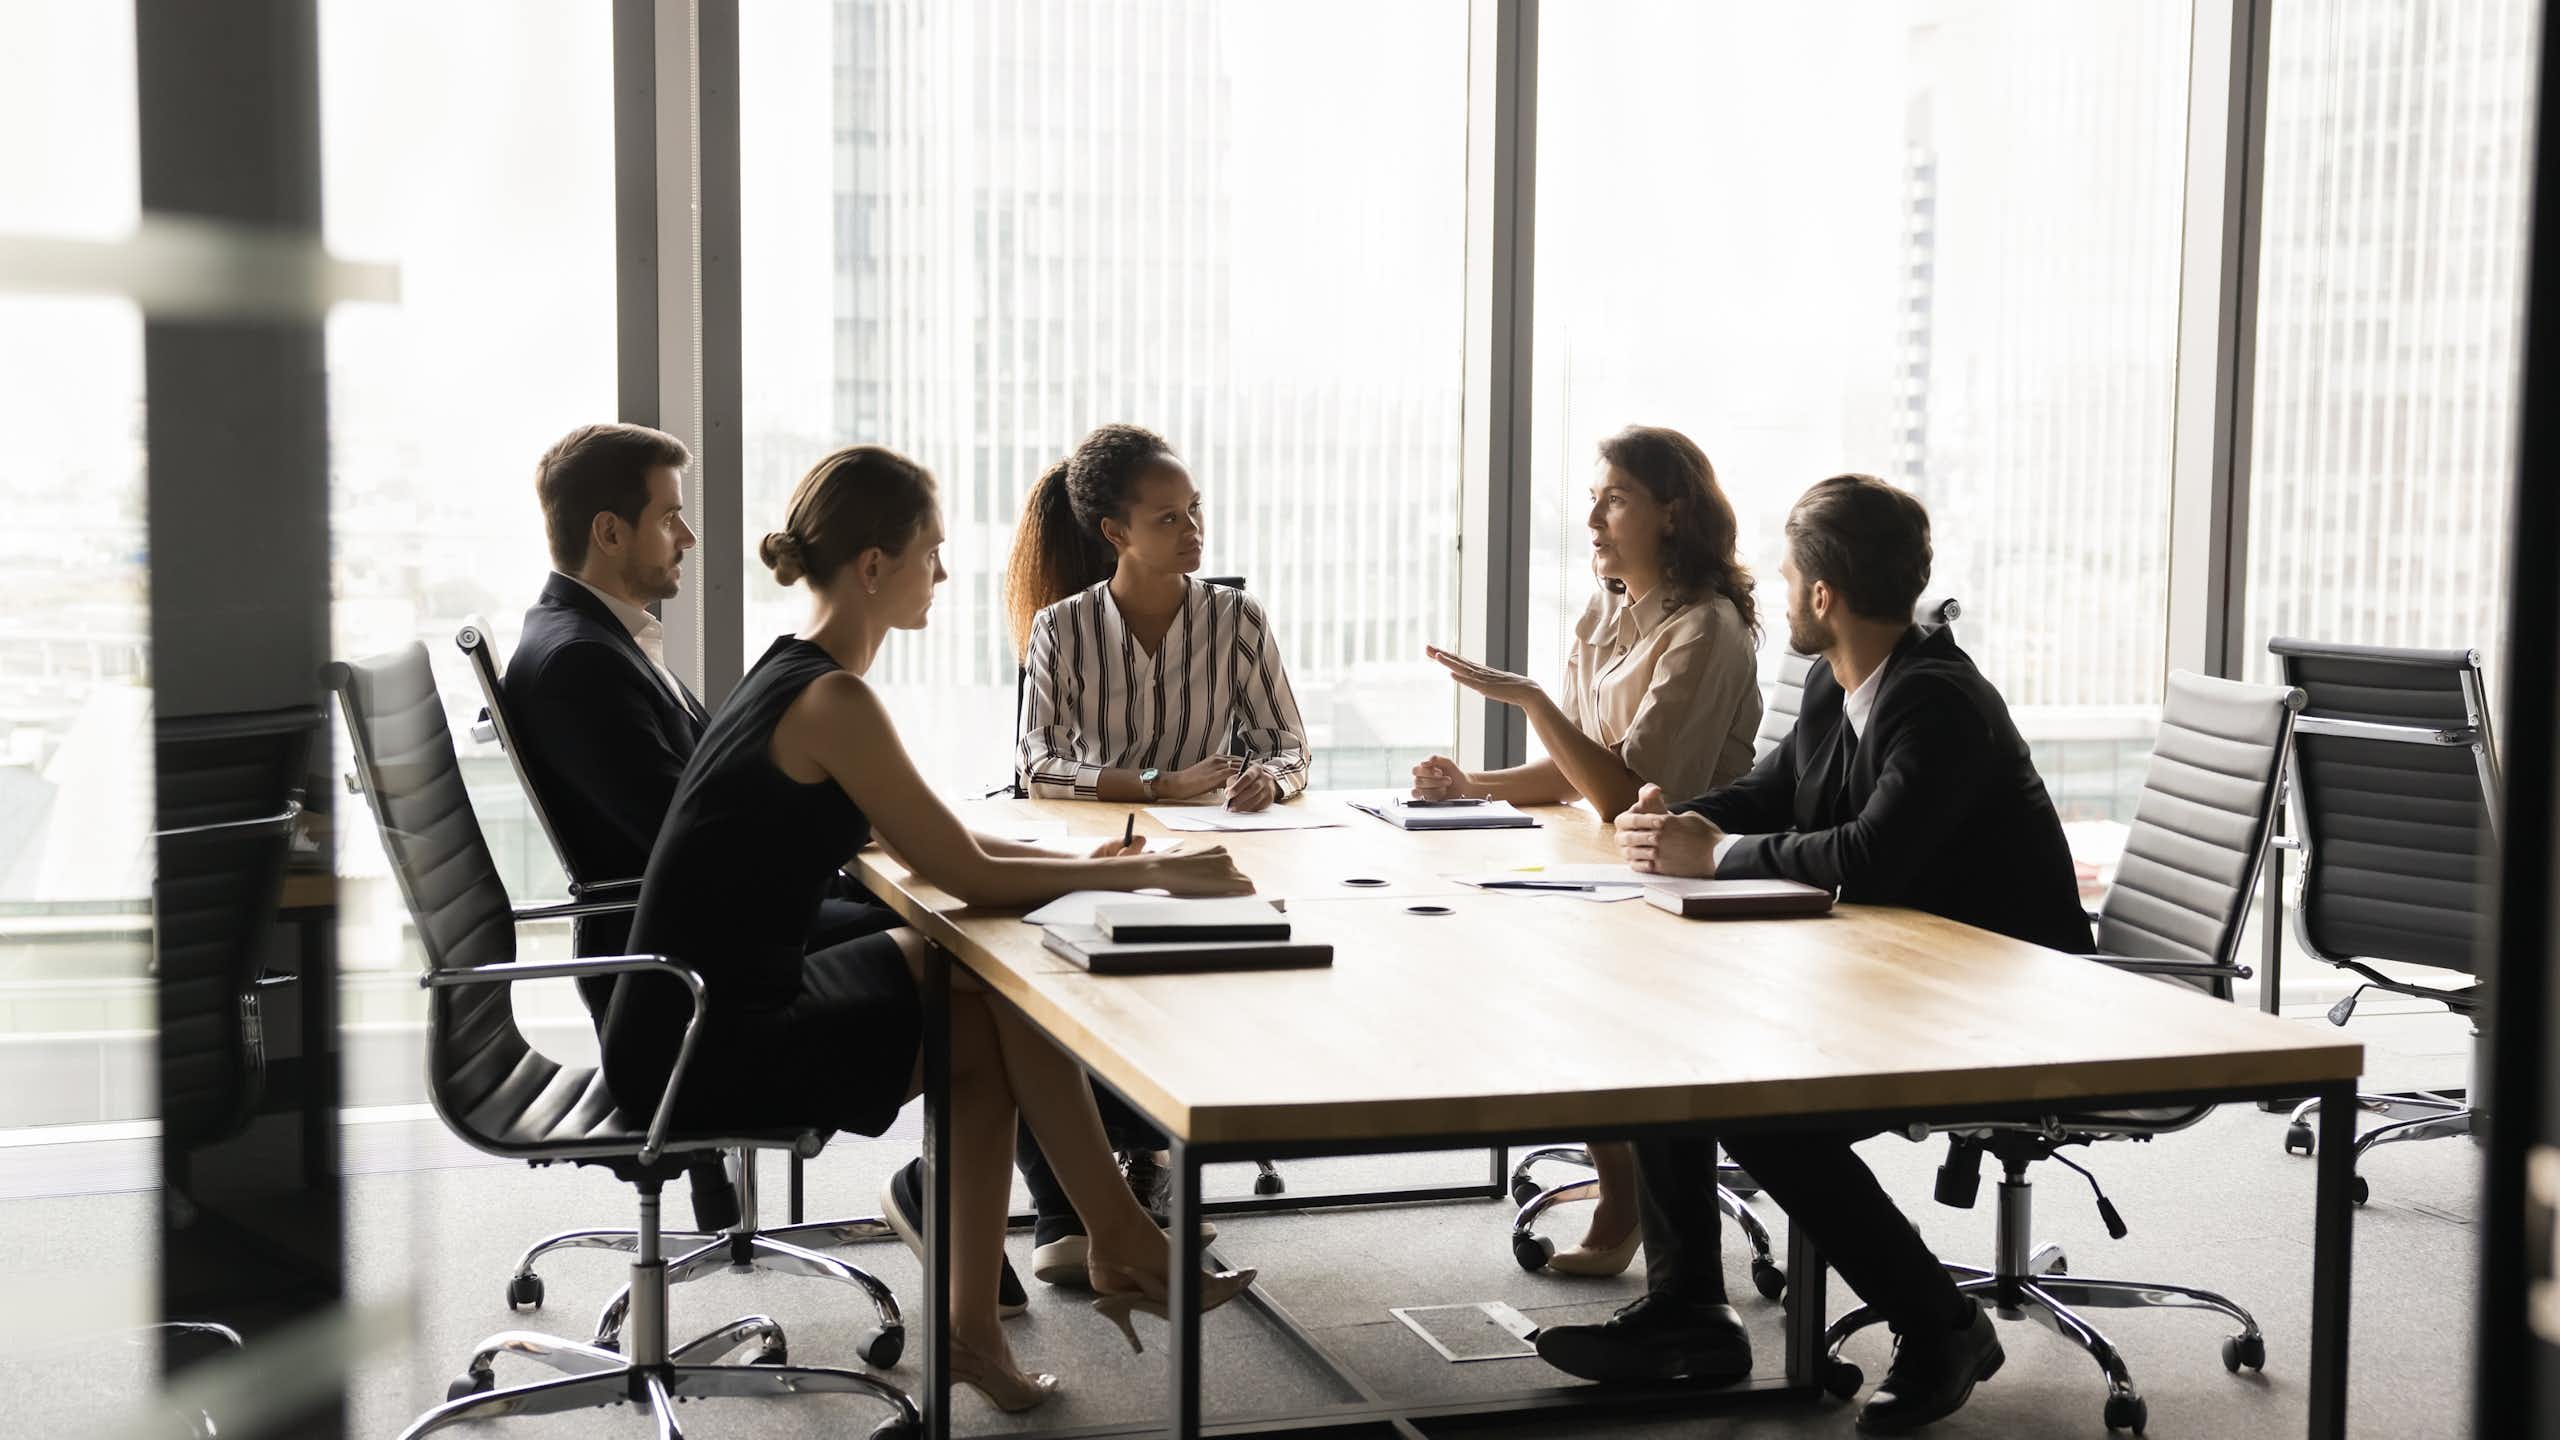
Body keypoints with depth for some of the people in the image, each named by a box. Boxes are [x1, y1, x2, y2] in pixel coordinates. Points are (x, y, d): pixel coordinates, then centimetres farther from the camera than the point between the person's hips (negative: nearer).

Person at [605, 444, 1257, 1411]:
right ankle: (1123, 1255, 19)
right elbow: (969, 876, -16)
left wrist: (1082, 865, 5)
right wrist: (1152, 875, -7)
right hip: (712, 1046, -9)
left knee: (972, 974, 8)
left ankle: (974, 1328, 11)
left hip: (708, 1011, 9)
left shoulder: (793, 674, 10)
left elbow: (919, 841, 16)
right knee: (1007, 1014, -1)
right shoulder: (833, 698, -19)